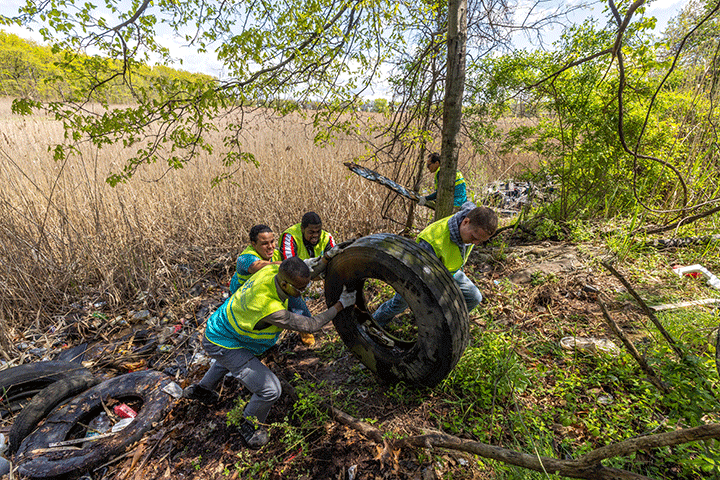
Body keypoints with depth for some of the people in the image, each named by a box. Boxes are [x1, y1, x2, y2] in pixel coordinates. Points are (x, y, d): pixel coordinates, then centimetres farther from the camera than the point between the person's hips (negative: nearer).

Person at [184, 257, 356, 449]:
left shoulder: (273, 270, -20)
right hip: (223, 345, -9)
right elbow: (309, 325, -29)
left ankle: (202, 388, 65)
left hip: (222, 325, 9)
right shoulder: (271, 310, -40)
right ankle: (250, 425, 20)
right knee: (270, 390, -12)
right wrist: (341, 304, -24)